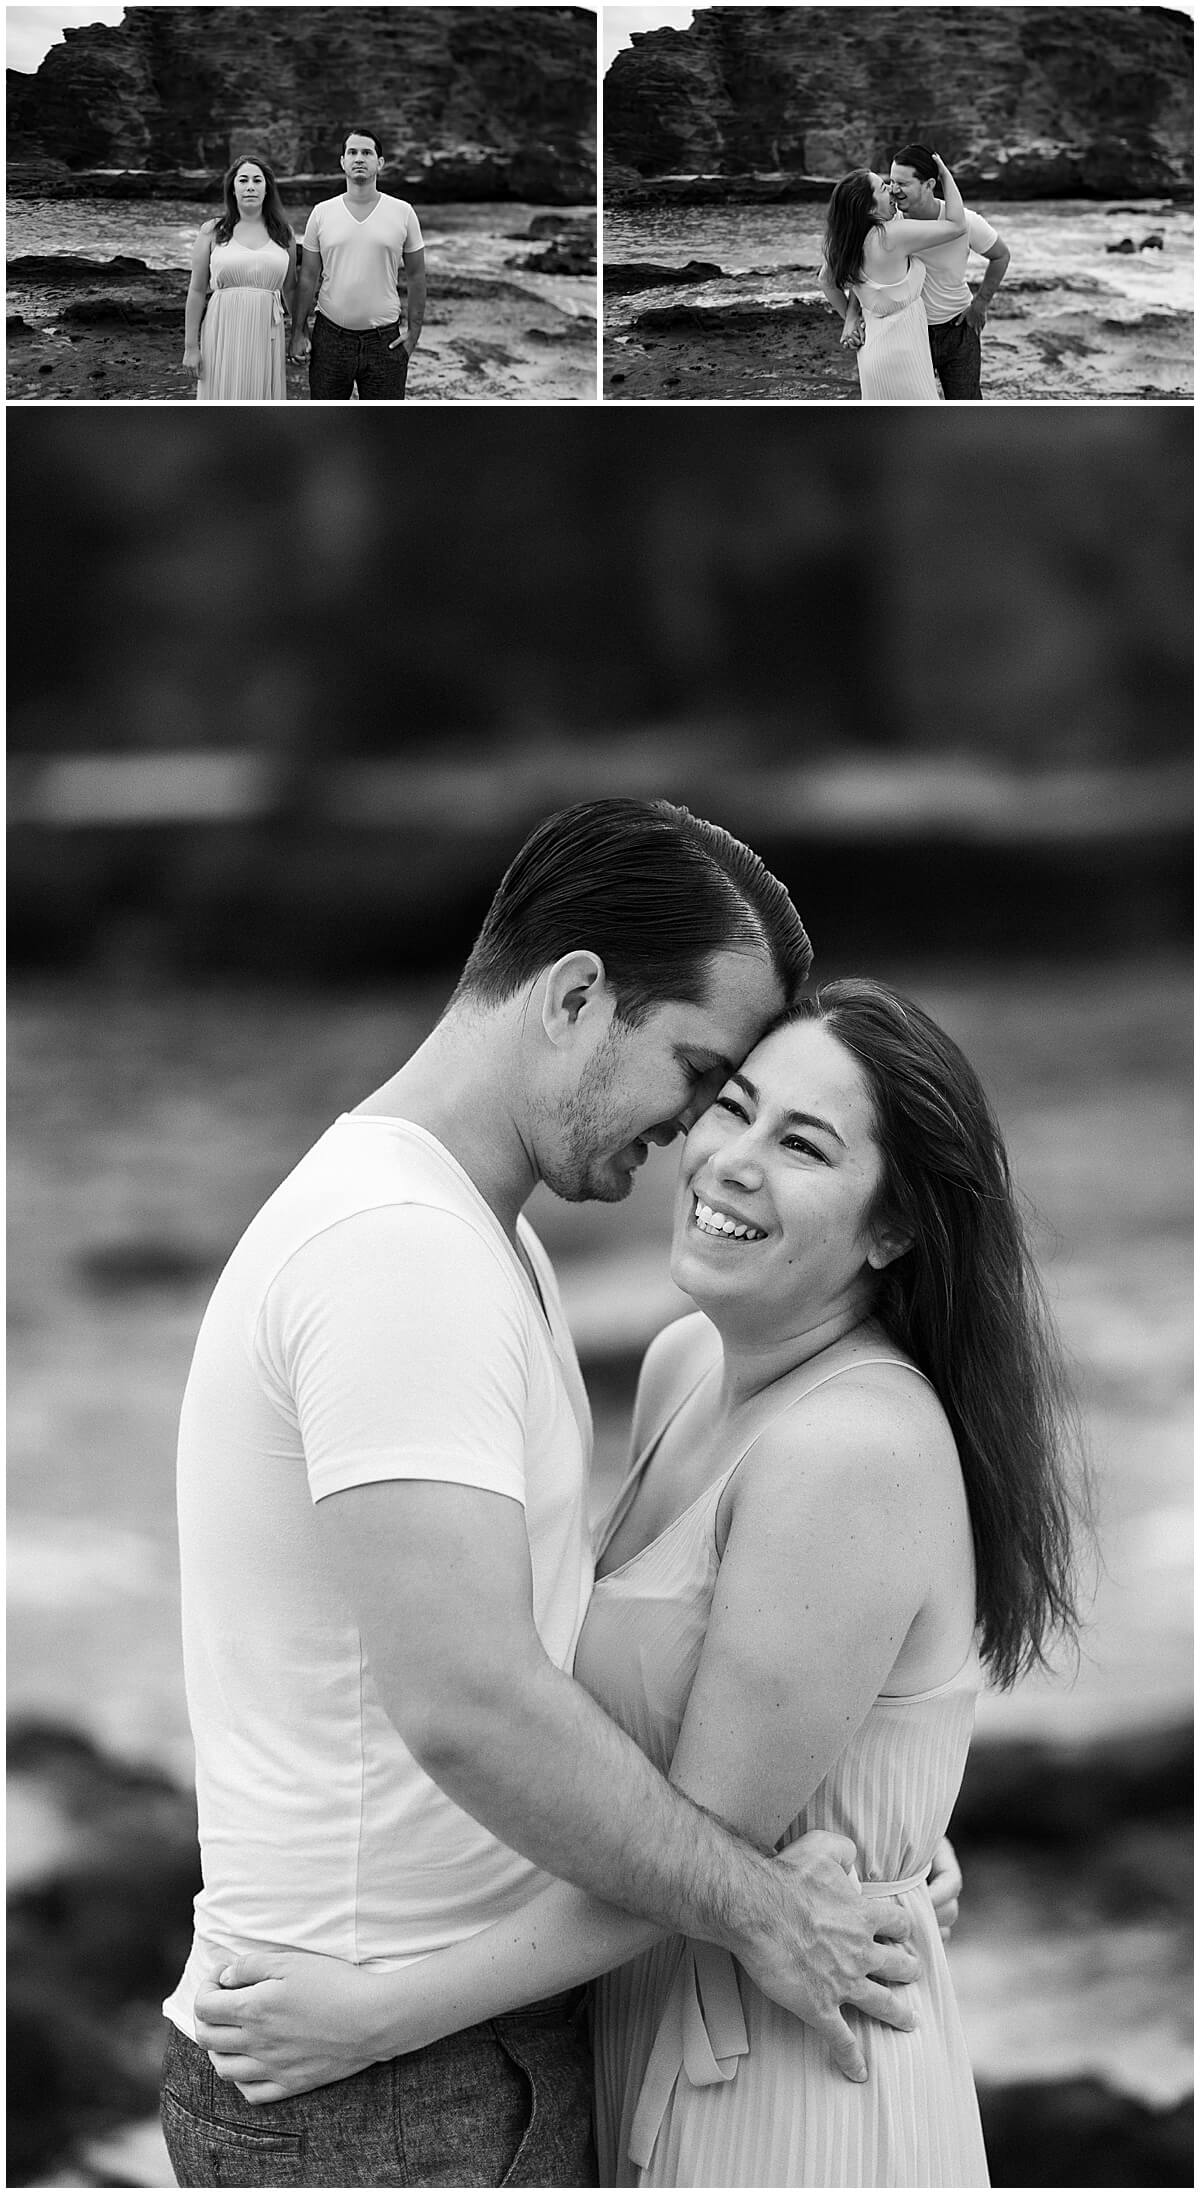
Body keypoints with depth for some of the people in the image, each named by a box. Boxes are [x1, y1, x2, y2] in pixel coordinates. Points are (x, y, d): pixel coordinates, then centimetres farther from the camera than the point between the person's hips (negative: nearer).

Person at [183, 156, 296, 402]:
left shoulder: (283, 234, 8)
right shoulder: (213, 232, 2)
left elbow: (289, 289, 15)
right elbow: (197, 291, 2)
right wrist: (190, 346, -2)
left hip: (266, 334, 2)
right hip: (223, 334, -2)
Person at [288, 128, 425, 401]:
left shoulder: (402, 213, 2)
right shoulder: (322, 213, 3)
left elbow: (415, 276, 8)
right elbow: (308, 277, 7)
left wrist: (414, 331, 2)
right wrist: (298, 333, 3)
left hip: (384, 340, -1)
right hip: (330, 337, 1)